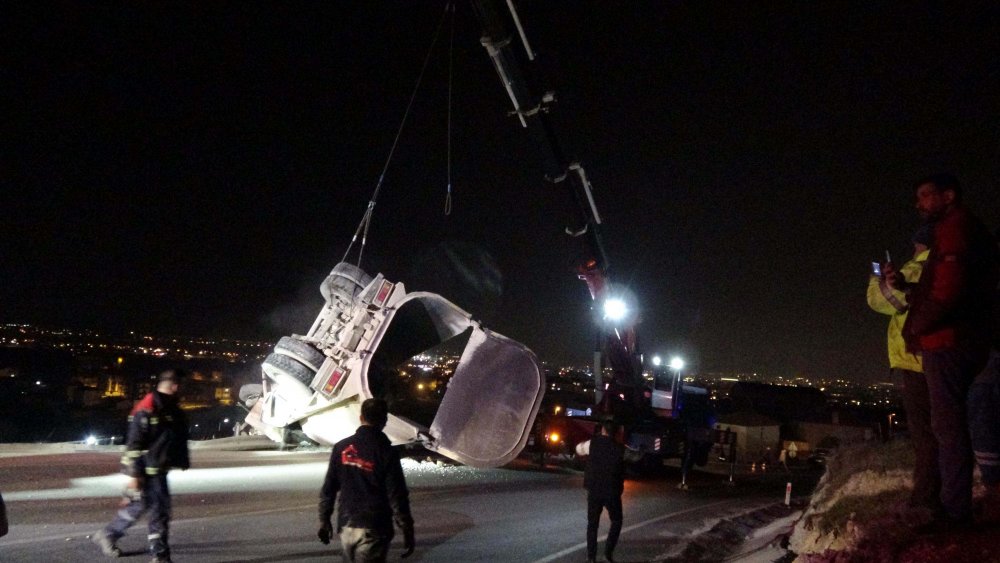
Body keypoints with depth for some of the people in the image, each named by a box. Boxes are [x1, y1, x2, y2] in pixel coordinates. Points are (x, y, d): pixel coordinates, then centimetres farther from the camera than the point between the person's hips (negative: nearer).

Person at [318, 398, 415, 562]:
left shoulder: (341, 447, 2)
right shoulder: (386, 452, -11)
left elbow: (328, 488, 4)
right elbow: (397, 496, -12)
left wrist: (324, 519, 15)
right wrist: (407, 531, -6)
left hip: (346, 526, 5)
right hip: (373, 530, -4)